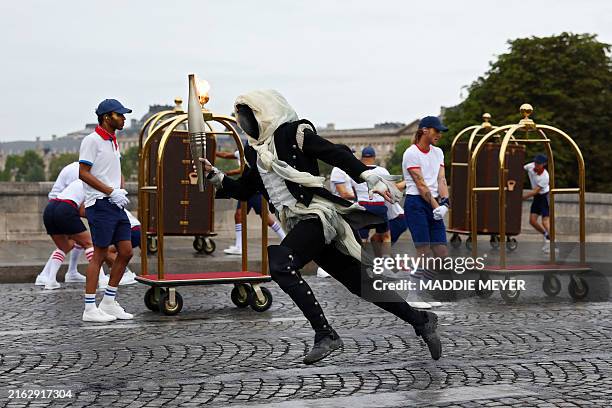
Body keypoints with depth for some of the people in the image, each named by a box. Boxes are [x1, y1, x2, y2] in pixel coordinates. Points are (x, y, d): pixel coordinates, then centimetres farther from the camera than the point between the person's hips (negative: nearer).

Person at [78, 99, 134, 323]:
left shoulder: (113, 141, 17)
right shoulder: (92, 140, -9)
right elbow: (83, 173, -15)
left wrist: (122, 191, 6)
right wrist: (111, 192, -17)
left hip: (116, 205, 9)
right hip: (100, 204, -9)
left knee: (126, 251, 7)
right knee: (99, 255, -6)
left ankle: (109, 302, 17)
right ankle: (90, 309, 1)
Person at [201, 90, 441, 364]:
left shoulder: (293, 133, -4)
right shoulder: (256, 151, 19)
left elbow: (337, 155, -10)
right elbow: (243, 190, 27)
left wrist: (372, 179, -19)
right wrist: (213, 175, 14)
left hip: (317, 214, -7)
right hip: (299, 224, 7)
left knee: (279, 264, -26)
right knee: (360, 281, 7)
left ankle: (325, 335, -21)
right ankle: (421, 320, 17)